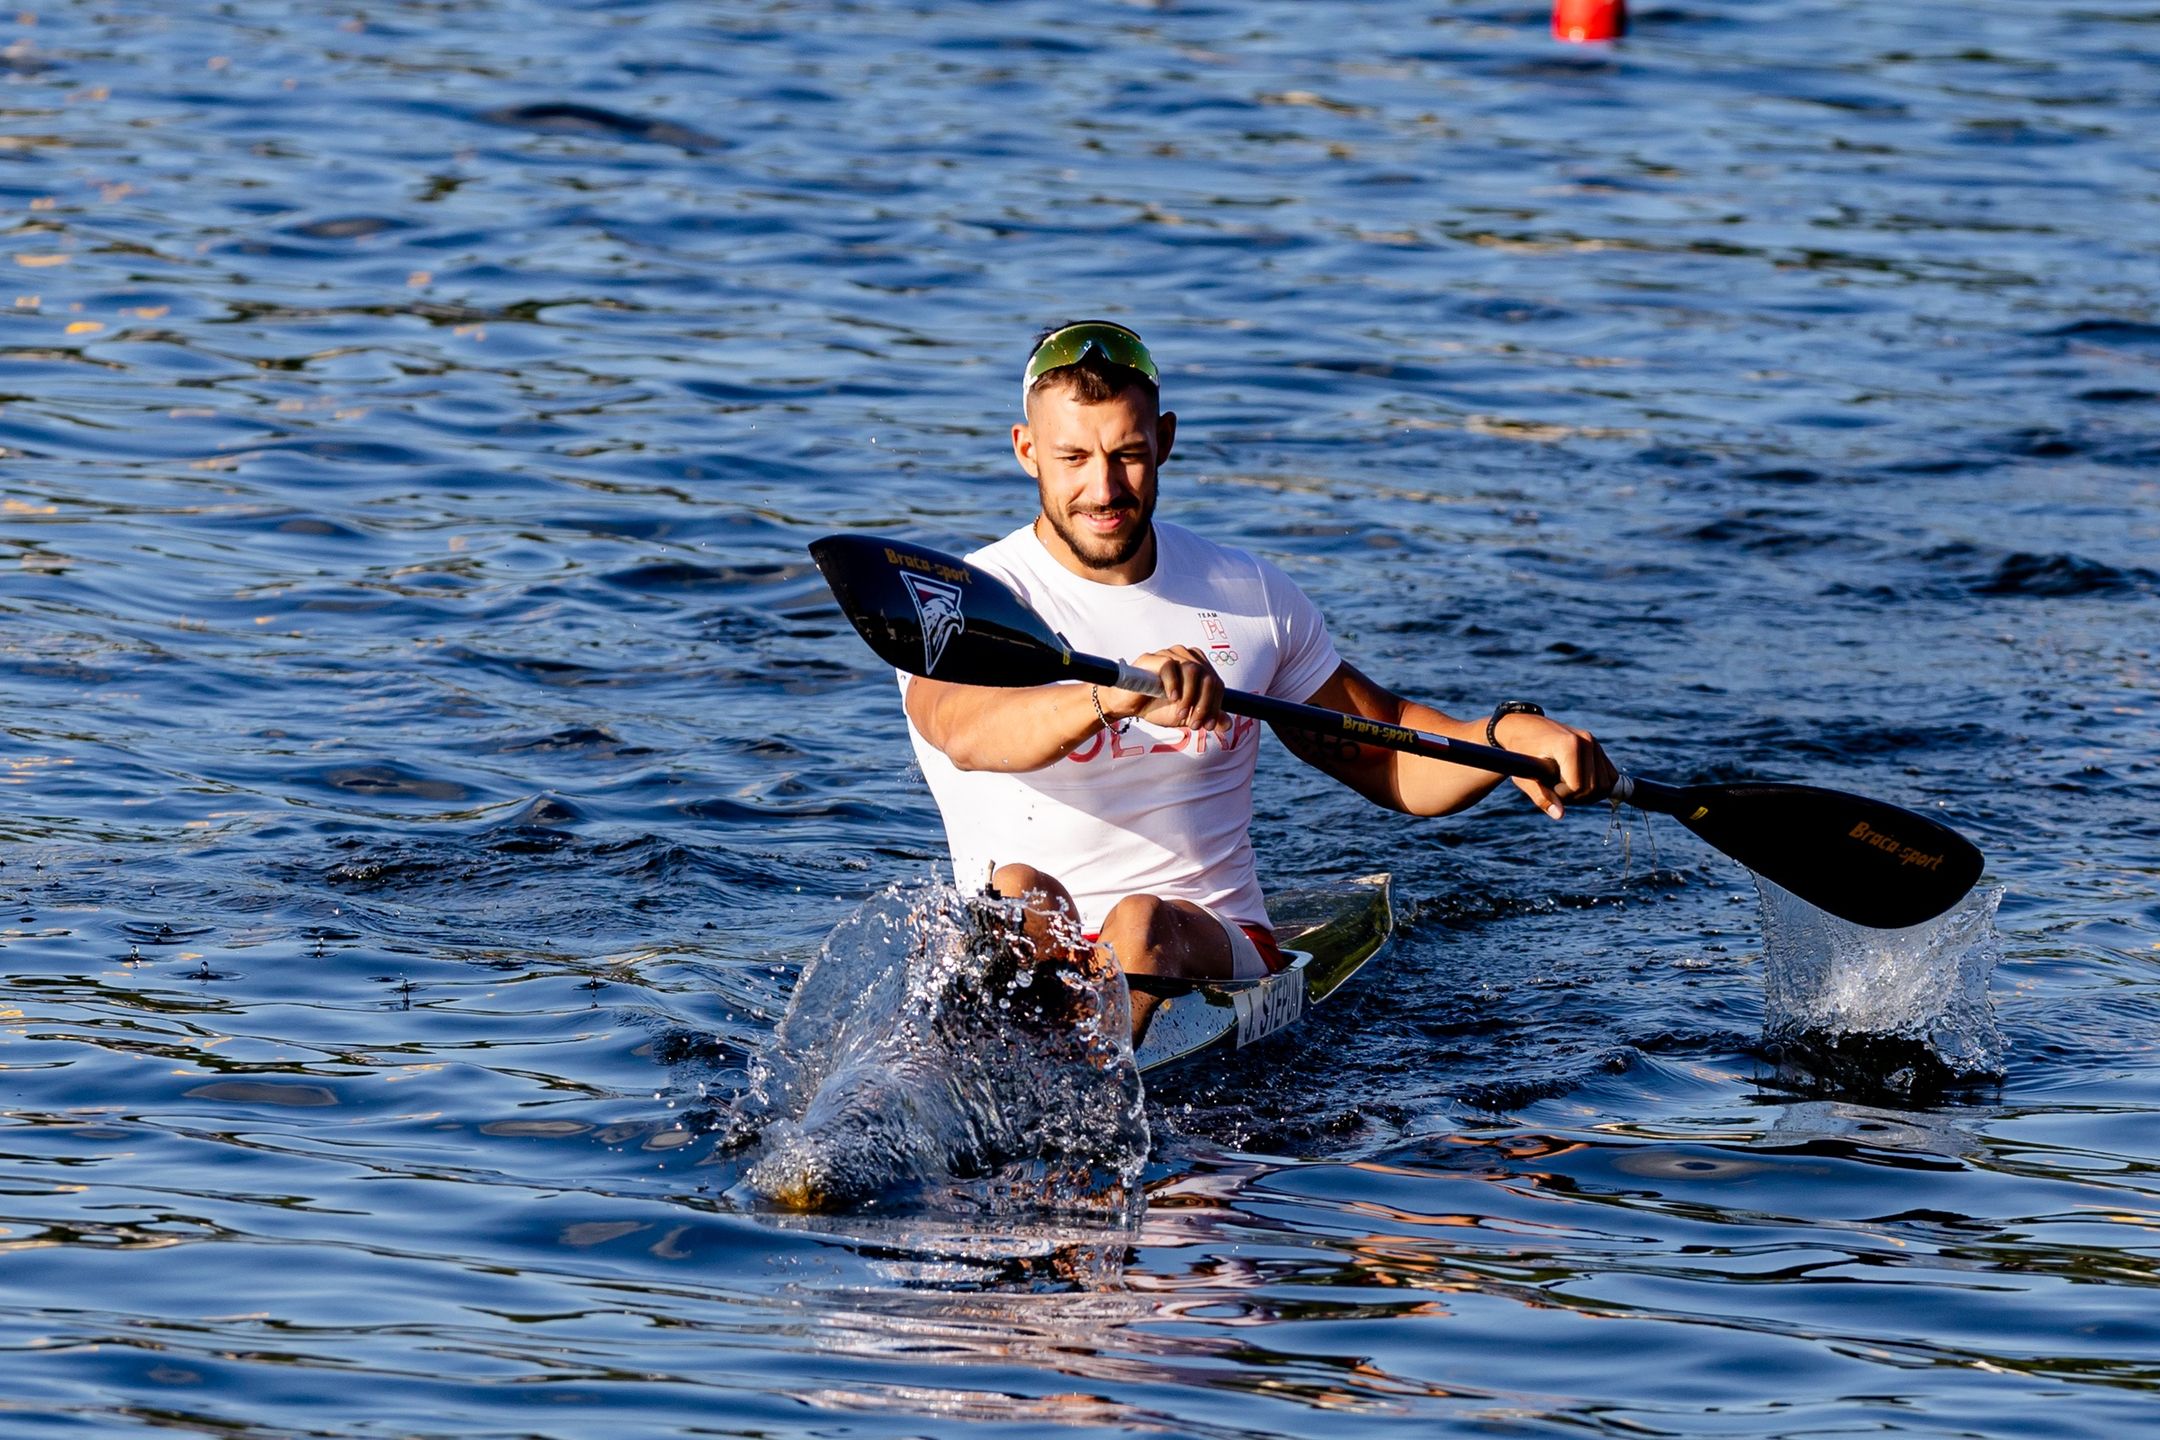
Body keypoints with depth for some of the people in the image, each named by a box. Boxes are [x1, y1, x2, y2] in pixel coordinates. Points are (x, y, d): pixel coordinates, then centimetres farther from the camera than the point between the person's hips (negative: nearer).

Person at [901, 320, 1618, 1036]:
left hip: (1209, 951, 2)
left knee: (1141, 925, -33)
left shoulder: (1250, 597, 11)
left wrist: (1508, 733, -3)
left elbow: (1387, 757, 19)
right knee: (1020, 891, -36)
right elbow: (966, 732, -27)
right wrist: (1111, 696, -48)